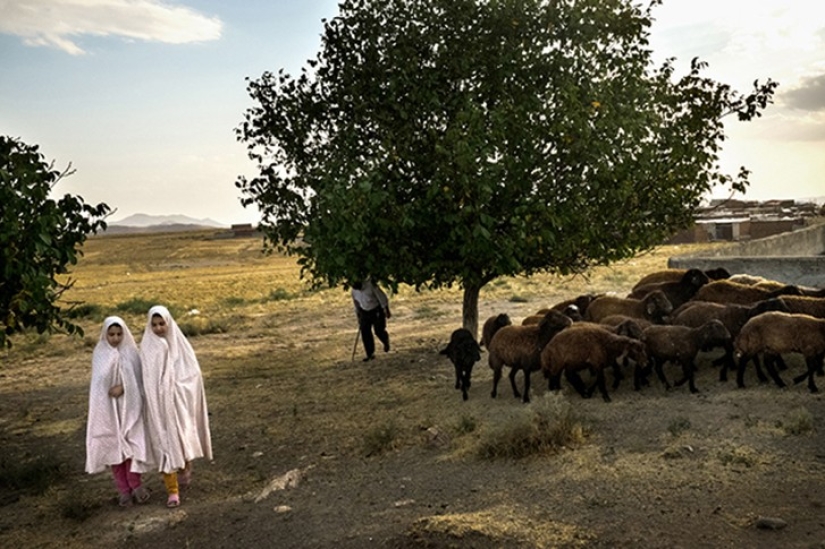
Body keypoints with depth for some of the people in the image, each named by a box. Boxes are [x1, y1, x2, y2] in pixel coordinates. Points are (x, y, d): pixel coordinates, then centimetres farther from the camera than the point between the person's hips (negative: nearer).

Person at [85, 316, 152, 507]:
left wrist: (123, 387, -20)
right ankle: (124, 490, 12)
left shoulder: (131, 352, -2)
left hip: (129, 405, -1)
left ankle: (135, 484, 10)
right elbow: (100, 380, -11)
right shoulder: (99, 354, -1)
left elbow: (138, 379, -3)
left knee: (132, 443, -6)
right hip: (108, 407, 1)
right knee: (113, 446, 3)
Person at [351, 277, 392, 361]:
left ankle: (386, 342, 27)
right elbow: (356, 303, 10)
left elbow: (382, 297, -17)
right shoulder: (354, 290, -6)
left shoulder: (371, 285, -24)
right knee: (365, 332, -4)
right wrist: (358, 317, 14)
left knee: (379, 331, -8)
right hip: (364, 312, 5)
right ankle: (370, 354, 3)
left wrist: (387, 311, -13)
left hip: (377, 310, -5)